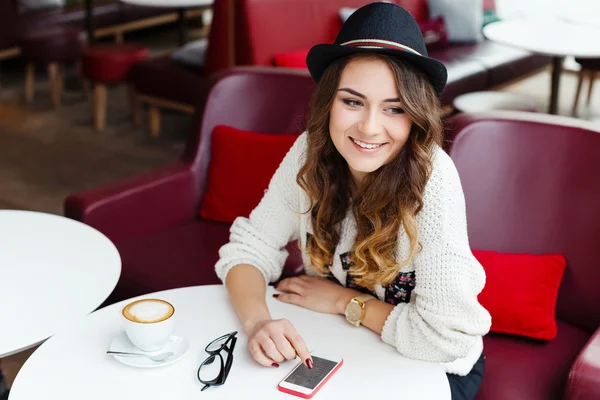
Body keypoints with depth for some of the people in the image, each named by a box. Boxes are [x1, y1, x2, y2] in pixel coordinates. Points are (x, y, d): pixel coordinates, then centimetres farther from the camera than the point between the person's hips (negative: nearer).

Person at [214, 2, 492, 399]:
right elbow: (249, 249, -9)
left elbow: (447, 335, -31)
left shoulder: (431, 177, -30)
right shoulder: (310, 153, -16)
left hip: (428, 365, -3)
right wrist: (259, 322, -30)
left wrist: (341, 299, -18)